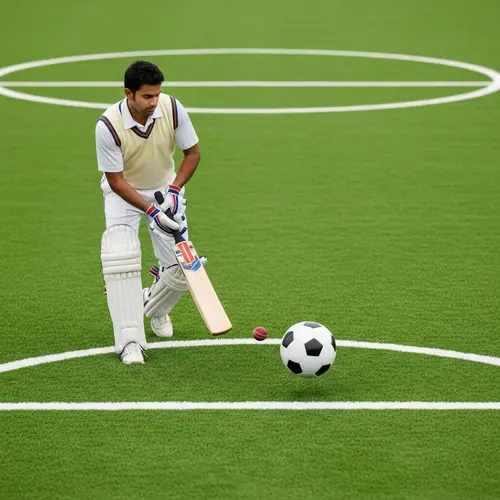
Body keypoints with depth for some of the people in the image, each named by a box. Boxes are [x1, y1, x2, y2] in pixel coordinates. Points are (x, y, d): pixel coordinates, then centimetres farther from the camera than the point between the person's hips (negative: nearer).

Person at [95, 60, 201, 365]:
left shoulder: (172, 109, -22)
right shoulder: (108, 126, -29)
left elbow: (193, 152, -7)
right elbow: (116, 180, -21)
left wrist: (175, 189, -20)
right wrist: (150, 211, -30)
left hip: (164, 188, 3)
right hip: (124, 192, -3)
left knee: (182, 265, -4)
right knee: (121, 257, -26)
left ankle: (154, 306, 31)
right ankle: (130, 341, -21)